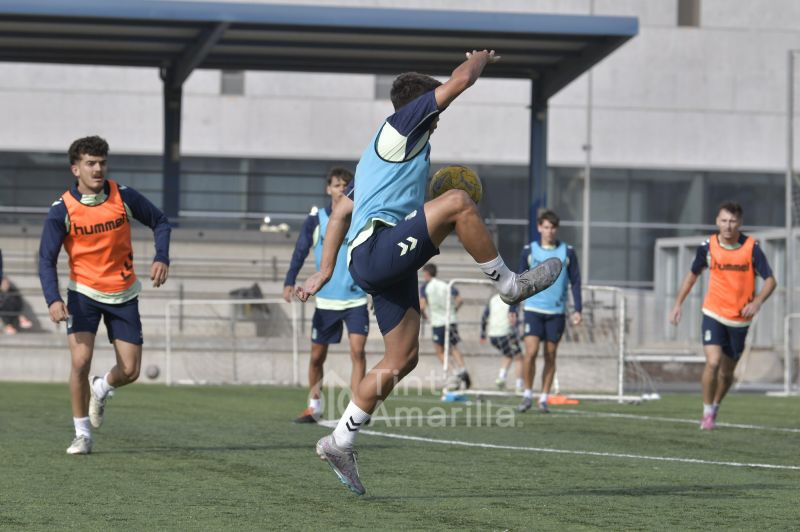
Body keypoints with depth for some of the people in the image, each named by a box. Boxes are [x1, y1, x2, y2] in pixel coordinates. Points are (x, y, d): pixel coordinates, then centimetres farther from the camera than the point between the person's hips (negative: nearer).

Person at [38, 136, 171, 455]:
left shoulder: (123, 197, -8)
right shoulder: (62, 210, -13)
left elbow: (160, 222, 5)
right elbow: (46, 259, -15)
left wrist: (162, 258, -12)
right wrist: (53, 300, -30)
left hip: (123, 295, 2)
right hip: (84, 293, -2)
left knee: (130, 372, 1)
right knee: (80, 362, -17)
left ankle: (101, 389, 38)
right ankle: (82, 434, 1)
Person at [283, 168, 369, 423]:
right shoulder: (316, 219, 0)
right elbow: (300, 251, -5)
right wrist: (290, 282, -19)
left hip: (356, 299, -1)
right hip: (326, 300, 1)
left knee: (357, 349, -17)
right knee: (317, 356, 9)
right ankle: (314, 406, 29)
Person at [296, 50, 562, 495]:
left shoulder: (380, 150, 31)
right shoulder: (401, 125, 4)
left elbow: (341, 212, 31)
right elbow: (460, 80, -2)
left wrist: (326, 270, 29)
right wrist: (480, 59, 18)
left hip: (387, 265, 10)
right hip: (377, 249, -10)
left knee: (402, 358, 7)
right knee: (457, 201, -24)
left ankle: (340, 442, 12)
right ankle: (508, 283, -14)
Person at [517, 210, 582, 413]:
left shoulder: (567, 252, 3)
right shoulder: (529, 250, 3)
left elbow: (575, 281, 6)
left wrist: (577, 309, -1)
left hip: (557, 311, 1)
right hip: (533, 309, -1)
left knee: (550, 356, 3)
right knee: (531, 352, -13)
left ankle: (544, 399, 11)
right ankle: (527, 395, 1)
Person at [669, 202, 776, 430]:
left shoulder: (751, 247, -10)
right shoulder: (708, 246, -5)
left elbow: (770, 280, -8)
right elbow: (693, 274, 12)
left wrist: (757, 302, -27)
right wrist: (678, 304, 9)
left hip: (740, 318, 1)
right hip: (714, 314, -1)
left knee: (727, 372, 11)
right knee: (713, 362, -19)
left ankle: (715, 407, 37)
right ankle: (707, 412, -3)